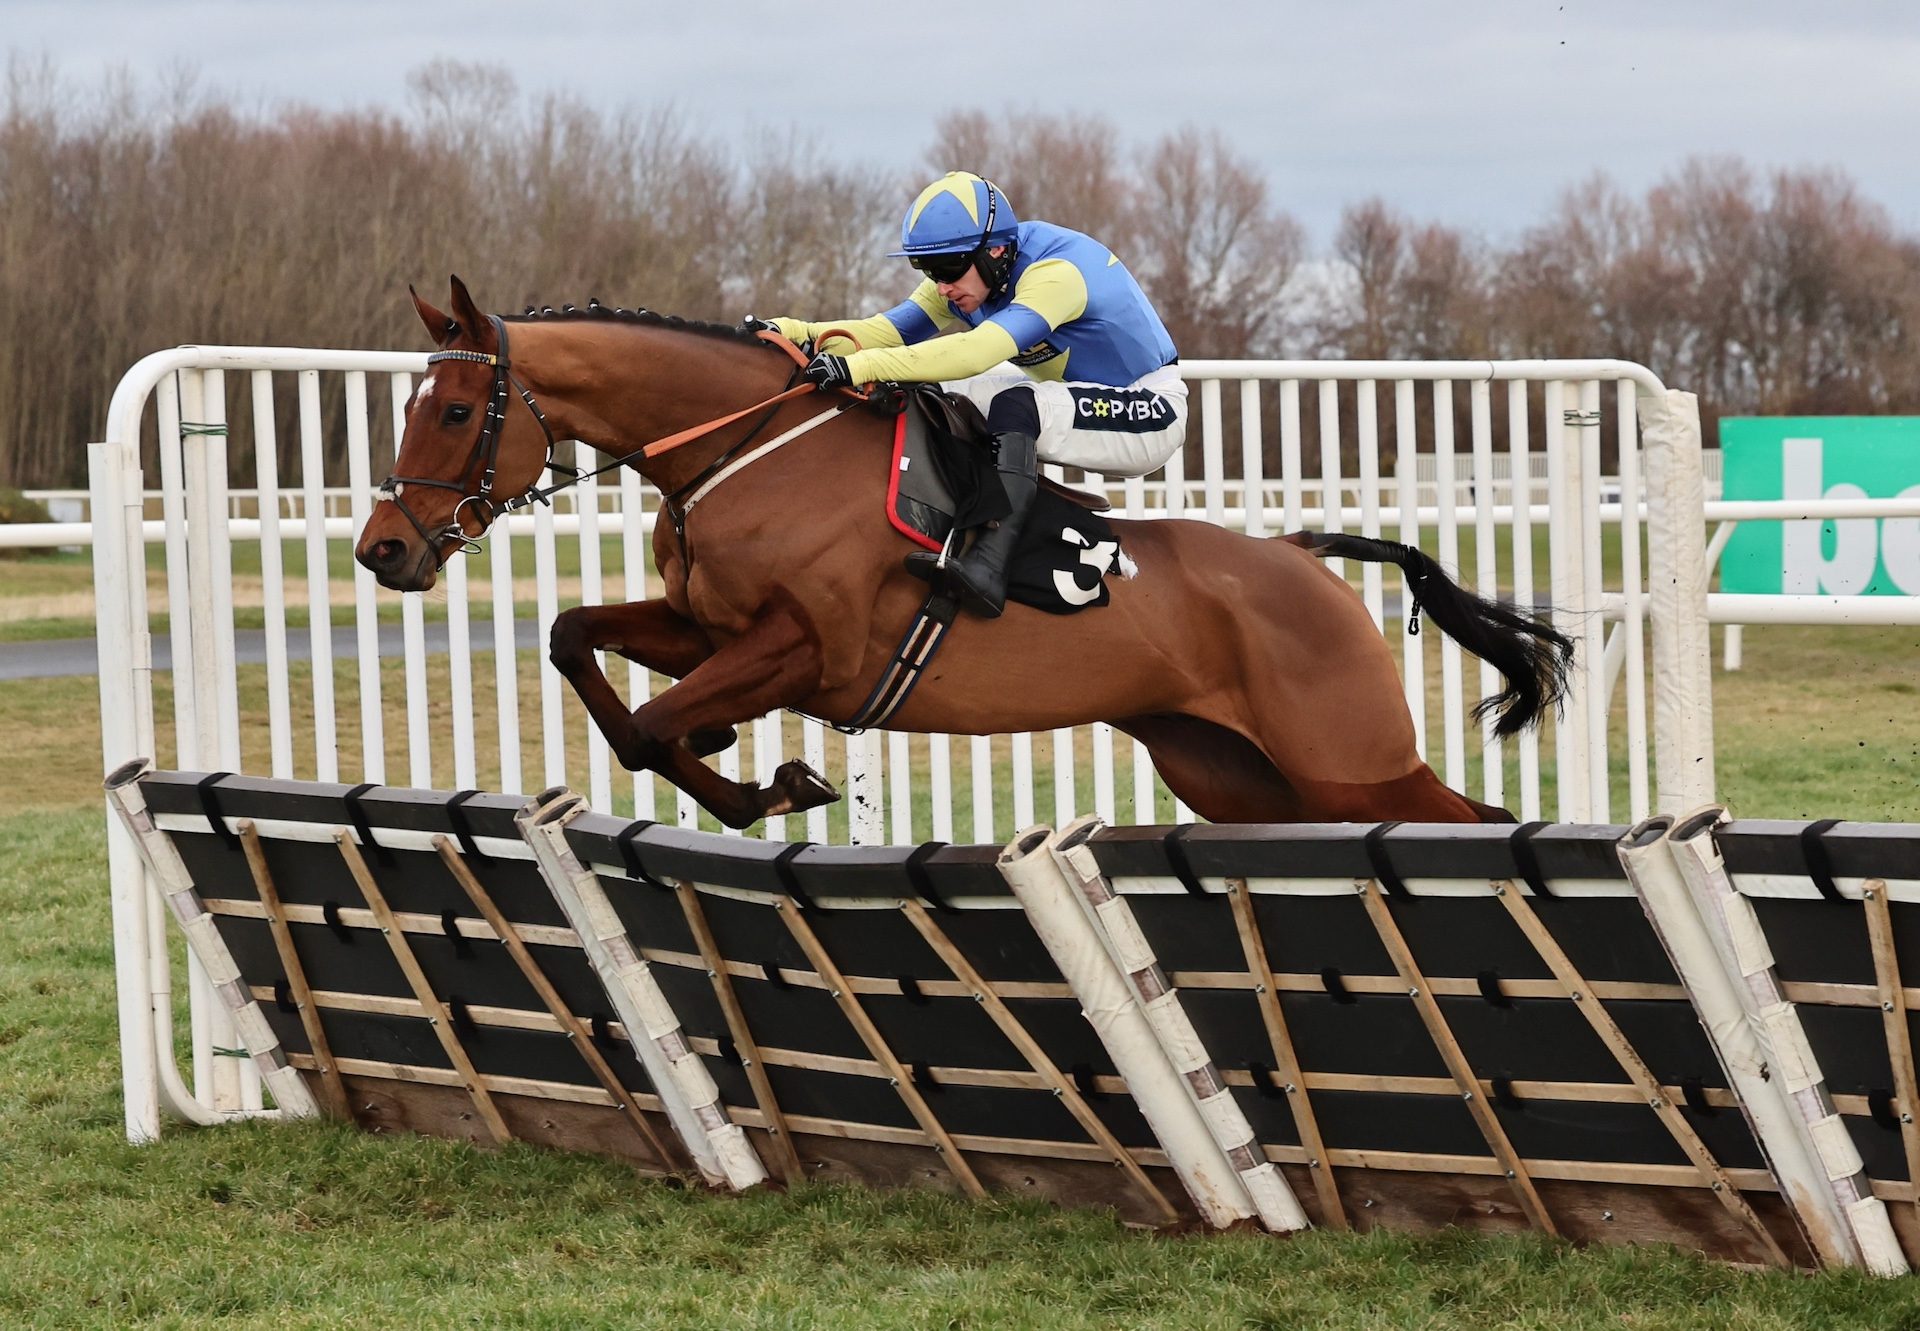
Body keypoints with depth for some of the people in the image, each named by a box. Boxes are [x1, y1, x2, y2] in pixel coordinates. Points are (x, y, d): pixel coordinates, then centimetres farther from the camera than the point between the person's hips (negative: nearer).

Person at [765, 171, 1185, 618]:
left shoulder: (1056, 272, -30)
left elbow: (977, 351, -42)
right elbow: (889, 331, -10)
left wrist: (859, 367, -49)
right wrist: (794, 333, -26)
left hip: (1150, 412, -9)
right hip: (1077, 399, 9)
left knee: (1014, 405, -33)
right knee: (933, 396, 3)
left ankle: (990, 564, -45)